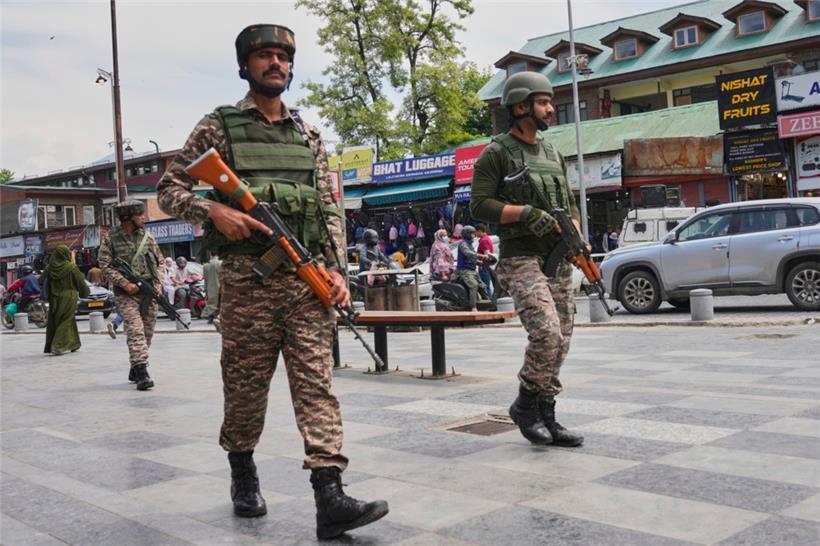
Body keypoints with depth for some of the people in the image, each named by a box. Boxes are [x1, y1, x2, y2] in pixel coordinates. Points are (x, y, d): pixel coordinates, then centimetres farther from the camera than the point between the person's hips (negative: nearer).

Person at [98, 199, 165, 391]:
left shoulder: (147, 236, 8)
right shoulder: (111, 237, -2)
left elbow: (160, 262, 14)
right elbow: (105, 266, -4)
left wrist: (158, 283, 1)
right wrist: (125, 283, -14)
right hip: (126, 293, -4)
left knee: (147, 331, 7)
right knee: (135, 330, -16)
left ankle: (134, 370, 22)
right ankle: (142, 372, -20)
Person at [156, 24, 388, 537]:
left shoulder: (309, 135, 16)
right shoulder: (218, 126, 6)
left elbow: (331, 209, 13)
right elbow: (169, 187, 6)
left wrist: (336, 269, 2)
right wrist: (213, 211, -13)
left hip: (308, 275, 3)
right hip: (248, 277, -2)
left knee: (317, 381, -6)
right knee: (246, 384, 7)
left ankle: (330, 497, -10)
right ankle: (242, 472, 31)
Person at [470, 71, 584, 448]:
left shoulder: (553, 154, 18)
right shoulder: (497, 153, -3)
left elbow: (571, 206, 20)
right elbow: (479, 205, -10)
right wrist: (526, 212, -19)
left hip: (558, 261, 7)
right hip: (521, 259, -7)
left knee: (560, 342, 6)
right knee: (547, 332, -21)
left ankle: (546, 417, 17)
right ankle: (525, 405, 1)